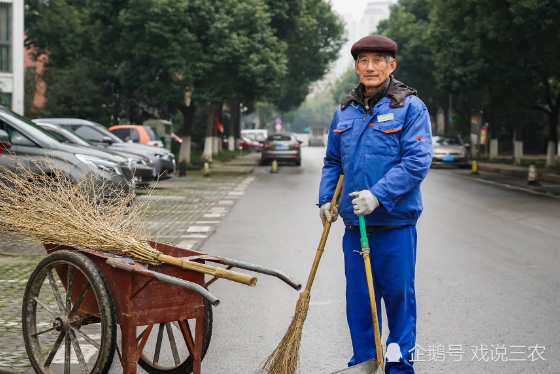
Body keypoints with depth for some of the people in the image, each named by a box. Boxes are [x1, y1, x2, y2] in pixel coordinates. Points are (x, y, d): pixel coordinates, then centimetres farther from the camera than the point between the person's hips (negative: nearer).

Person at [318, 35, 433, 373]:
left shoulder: (410, 107, -4)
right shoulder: (345, 111, 13)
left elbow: (417, 161, -14)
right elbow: (332, 162, 22)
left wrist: (378, 195, -21)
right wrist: (326, 199, 8)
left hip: (396, 222, -5)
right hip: (354, 222, 5)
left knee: (398, 293, 3)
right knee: (358, 297, 10)